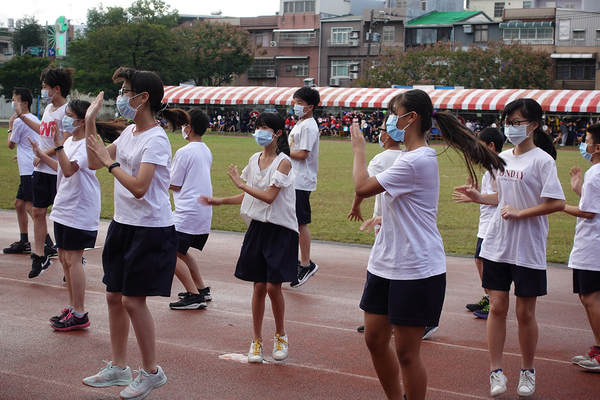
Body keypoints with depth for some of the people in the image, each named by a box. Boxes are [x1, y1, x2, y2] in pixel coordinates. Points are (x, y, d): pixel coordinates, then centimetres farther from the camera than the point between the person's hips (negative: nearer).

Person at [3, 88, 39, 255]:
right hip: (30, 170, 10)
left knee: (31, 206, -15)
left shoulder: (19, 121, -10)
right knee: (19, 203, 18)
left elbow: (11, 144, 2)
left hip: (29, 170, -10)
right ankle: (24, 243, 24)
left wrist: (10, 126, 13)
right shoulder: (34, 119, 17)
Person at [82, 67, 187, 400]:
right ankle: (118, 367, 26)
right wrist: (90, 122, 11)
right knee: (114, 296, 13)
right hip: (123, 224, 9)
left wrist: (110, 162, -18)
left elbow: (139, 187, -26)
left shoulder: (156, 139, -18)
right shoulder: (129, 132, 9)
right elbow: (94, 162, 16)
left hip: (151, 229, -9)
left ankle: (151, 371, 12)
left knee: (132, 299, -4)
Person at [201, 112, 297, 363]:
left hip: (280, 230, -5)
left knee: (273, 285, -4)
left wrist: (241, 183, -11)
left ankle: (280, 336, 18)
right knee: (259, 286, 6)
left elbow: (269, 196, -19)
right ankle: (257, 340, 16)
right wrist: (219, 201, 14)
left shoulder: (283, 162, -11)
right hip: (257, 227, 5)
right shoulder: (255, 159, 9)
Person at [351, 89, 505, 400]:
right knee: (374, 339, 14)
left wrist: (358, 149, -7)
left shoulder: (417, 161, -20)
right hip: (386, 265, 10)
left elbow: (362, 187, -22)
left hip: (415, 270, -10)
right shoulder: (409, 157, 13)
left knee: (406, 352, 0)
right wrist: (383, 218, 11)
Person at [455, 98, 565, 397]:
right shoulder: (502, 158, 9)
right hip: (497, 245, 5)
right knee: (497, 307, 4)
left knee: (525, 313, 5)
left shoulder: (542, 160, -10)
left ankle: (527, 372, 23)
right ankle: (496, 372, 13)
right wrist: (479, 197, 7)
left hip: (528, 249, -5)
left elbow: (557, 203, -17)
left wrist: (520, 213, -18)